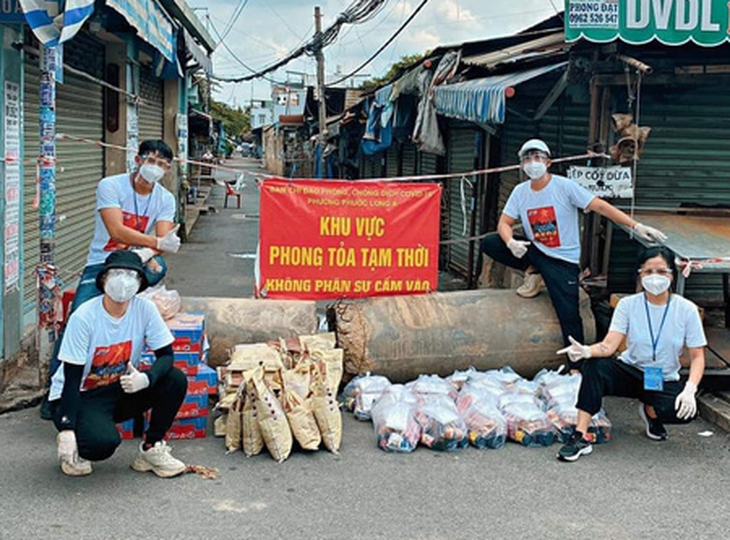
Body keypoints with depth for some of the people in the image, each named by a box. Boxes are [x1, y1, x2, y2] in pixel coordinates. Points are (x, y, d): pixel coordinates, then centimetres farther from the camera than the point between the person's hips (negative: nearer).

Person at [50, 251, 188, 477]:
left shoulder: (144, 309, -10)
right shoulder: (83, 318, -21)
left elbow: (166, 355, -9)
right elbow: (72, 379, -20)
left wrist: (146, 379, -32)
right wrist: (66, 430, -28)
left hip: (119, 392, 5)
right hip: (79, 397, -5)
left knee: (176, 380, -17)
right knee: (104, 441, -33)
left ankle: (151, 449, 0)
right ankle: (71, 449, 4)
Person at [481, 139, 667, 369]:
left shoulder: (565, 187, -11)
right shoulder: (520, 192, 2)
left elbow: (600, 206, -15)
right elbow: (504, 223, 1)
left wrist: (636, 226, -24)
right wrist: (511, 242, -23)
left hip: (563, 260, -4)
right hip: (534, 251, 4)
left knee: (569, 315, -14)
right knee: (489, 243, -12)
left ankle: (577, 368, -2)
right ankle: (534, 272, 4)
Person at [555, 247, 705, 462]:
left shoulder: (686, 309, -7)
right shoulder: (628, 304, -5)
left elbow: (697, 356, -6)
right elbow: (609, 345, -16)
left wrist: (690, 389, -25)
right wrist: (586, 351, -39)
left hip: (665, 382, 0)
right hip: (630, 372, 0)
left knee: (686, 410, -32)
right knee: (595, 365, -31)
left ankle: (650, 411, 5)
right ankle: (580, 437, -30)